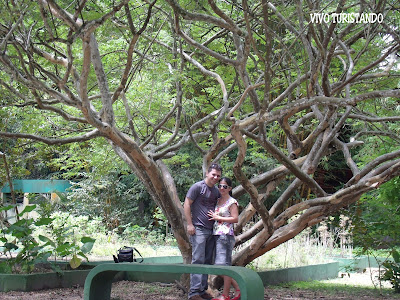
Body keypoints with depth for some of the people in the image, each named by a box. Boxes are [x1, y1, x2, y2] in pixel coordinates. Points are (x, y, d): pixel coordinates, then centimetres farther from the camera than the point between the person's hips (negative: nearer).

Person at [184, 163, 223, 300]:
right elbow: (186, 204, -8)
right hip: (198, 229, -7)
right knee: (198, 260, -10)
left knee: (208, 261, 10)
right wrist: (190, 224, -12)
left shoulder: (216, 191, 15)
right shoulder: (197, 187, -6)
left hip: (211, 231, 8)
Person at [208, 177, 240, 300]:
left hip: (226, 235, -8)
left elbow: (235, 219, -12)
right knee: (218, 266, 7)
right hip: (216, 235, 8)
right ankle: (238, 289, 15)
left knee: (224, 265, -6)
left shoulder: (232, 202, -4)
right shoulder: (217, 201, 18)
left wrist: (217, 217, -10)